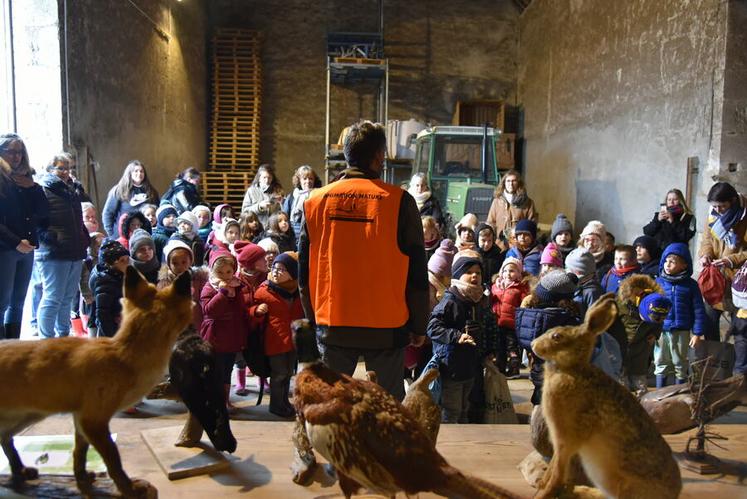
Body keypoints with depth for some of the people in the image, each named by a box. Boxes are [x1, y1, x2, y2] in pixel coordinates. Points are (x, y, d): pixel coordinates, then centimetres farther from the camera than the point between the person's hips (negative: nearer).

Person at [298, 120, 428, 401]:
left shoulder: (315, 201, 1)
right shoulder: (399, 201, -8)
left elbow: (305, 270, 8)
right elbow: (416, 272, -5)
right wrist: (419, 326, 5)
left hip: (332, 326, 3)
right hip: (386, 328, -2)